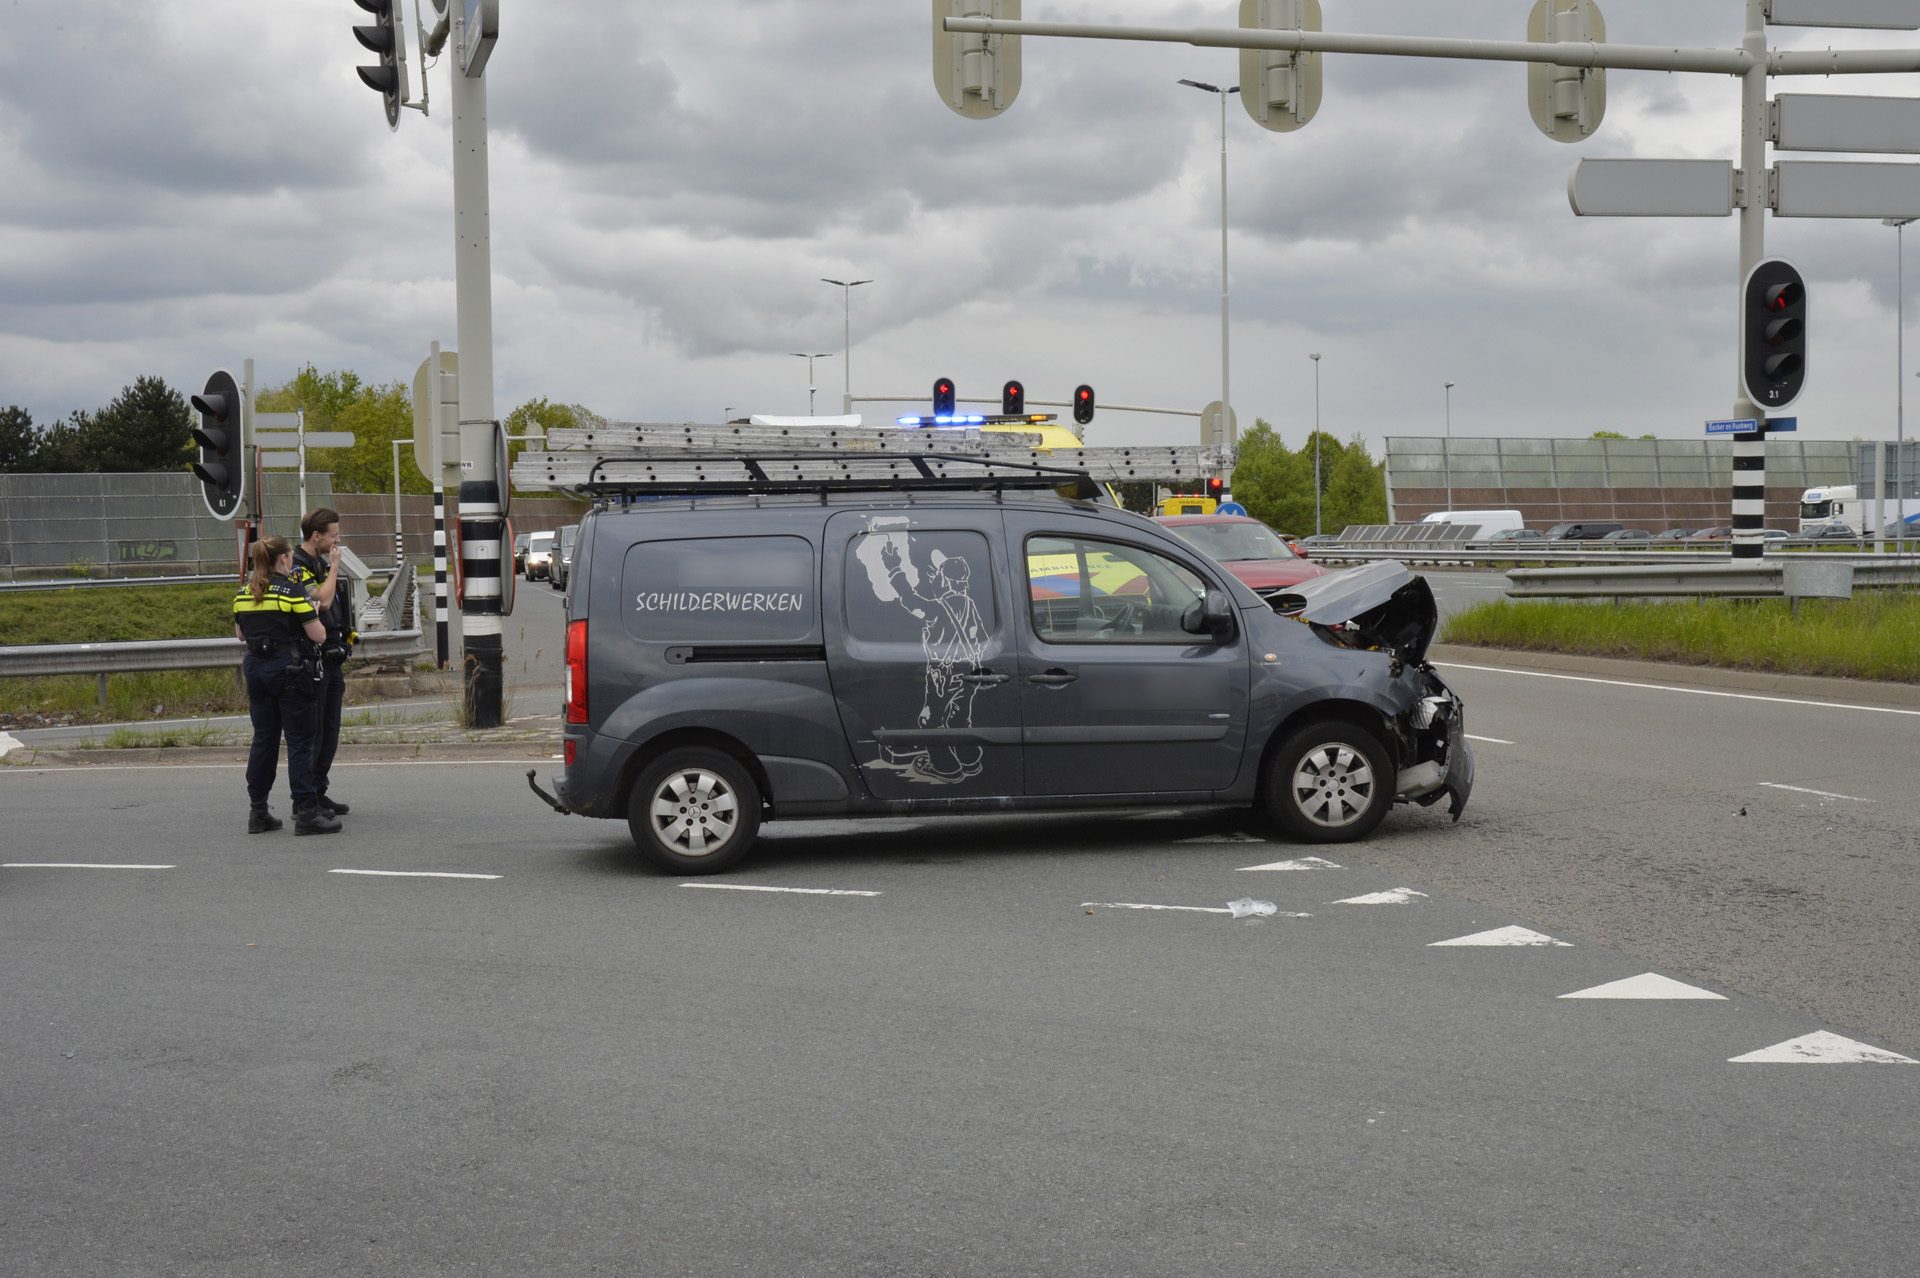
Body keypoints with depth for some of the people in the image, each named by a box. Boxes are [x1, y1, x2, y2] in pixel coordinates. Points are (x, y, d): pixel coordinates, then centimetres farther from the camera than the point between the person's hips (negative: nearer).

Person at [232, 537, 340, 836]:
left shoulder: (243, 593, 8)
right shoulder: (291, 591, -11)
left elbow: (240, 634, 18)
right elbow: (318, 635, -12)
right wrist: (314, 615, 7)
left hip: (256, 668, 6)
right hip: (290, 670, -6)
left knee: (263, 740, 13)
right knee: (300, 743, -3)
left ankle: (257, 813, 15)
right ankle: (306, 813, -5)